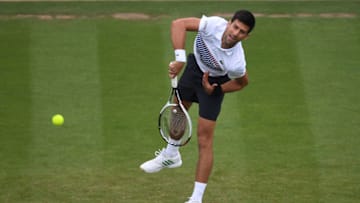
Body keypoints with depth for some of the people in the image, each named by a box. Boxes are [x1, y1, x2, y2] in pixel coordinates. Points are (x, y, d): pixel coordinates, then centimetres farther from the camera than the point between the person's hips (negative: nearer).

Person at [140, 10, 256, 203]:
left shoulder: (236, 63, -36)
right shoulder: (215, 24, -36)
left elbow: (242, 82, -13)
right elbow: (179, 24, -33)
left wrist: (214, 90, -21)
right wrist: (180, 58, -41)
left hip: (213, 82, -4)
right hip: (194, 66, 4)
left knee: (204, 140, -6)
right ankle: (171, 155, 55)